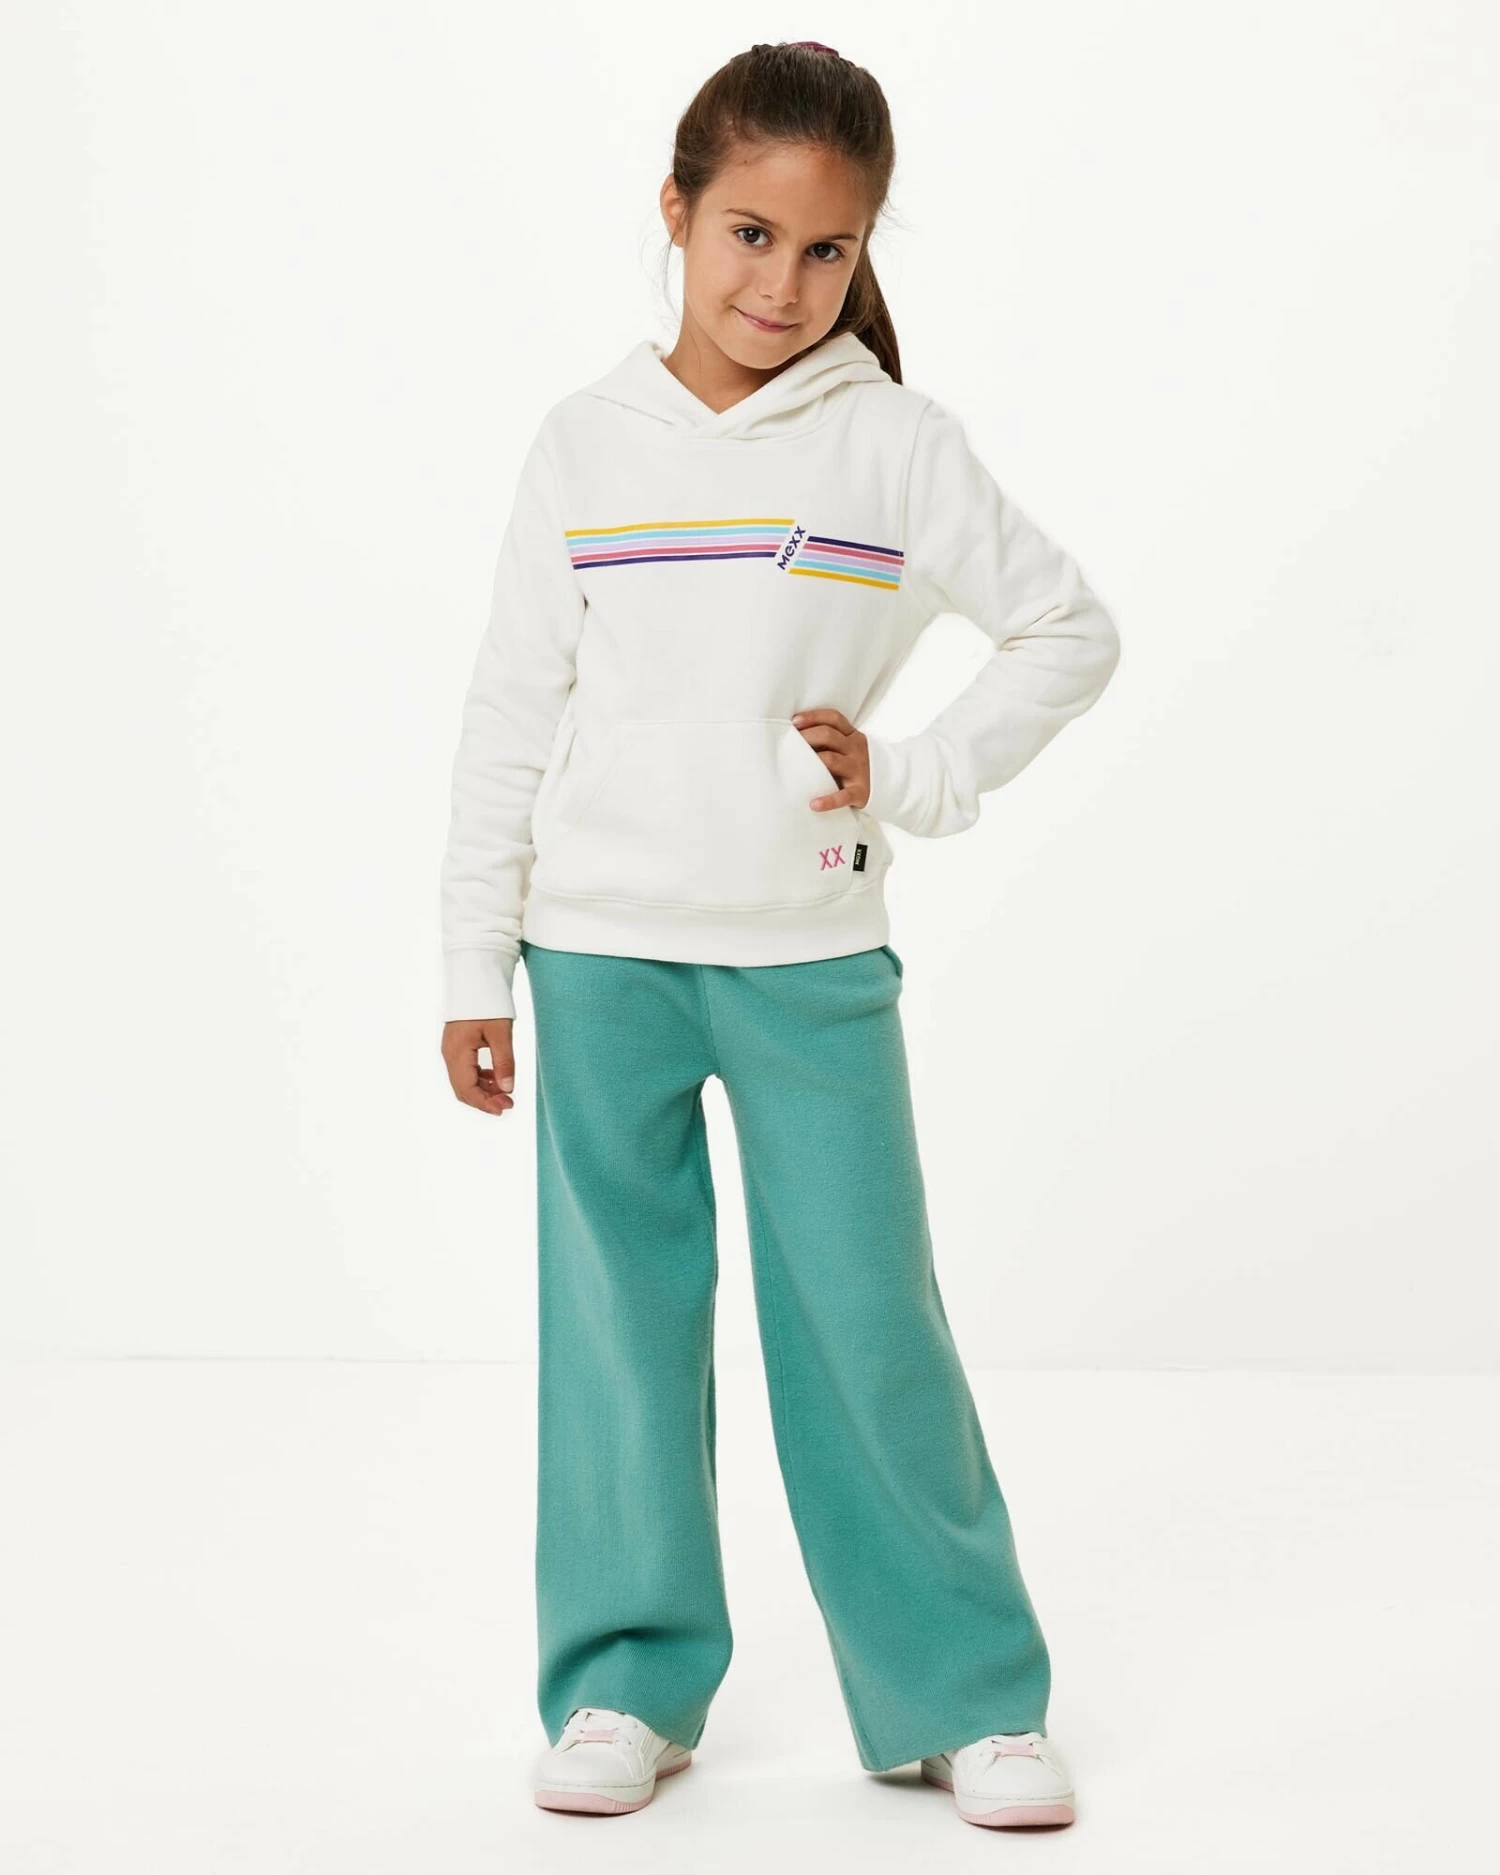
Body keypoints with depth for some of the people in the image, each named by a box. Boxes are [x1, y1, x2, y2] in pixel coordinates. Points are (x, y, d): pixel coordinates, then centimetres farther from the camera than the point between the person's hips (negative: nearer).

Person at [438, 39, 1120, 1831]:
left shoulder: (893, 444, -1)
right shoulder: (585, 444, 3)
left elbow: (1072, 630, 6)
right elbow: (511, 714, 5)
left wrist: (913, 776, -5)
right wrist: (473, 960, 4)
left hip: (812, 960, -1)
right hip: (599, 953, 2)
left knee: (870, 1331, 1)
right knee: (617, 1322, 7)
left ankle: (966, 1694, 13)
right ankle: (627, 1679, 20)